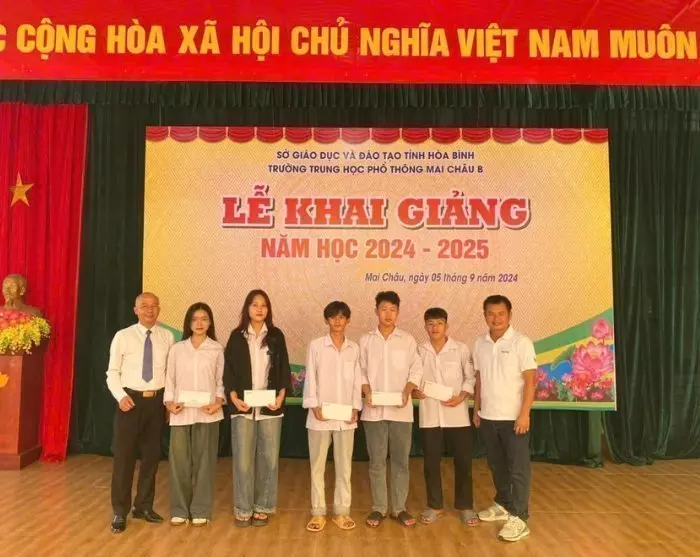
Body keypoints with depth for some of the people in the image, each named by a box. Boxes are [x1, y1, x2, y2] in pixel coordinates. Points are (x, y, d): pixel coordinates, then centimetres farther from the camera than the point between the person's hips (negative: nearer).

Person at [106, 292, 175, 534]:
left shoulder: (168, 337, 1)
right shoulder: (123, 336, -4)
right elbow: (112, 372, -2)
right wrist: (121, 396, -16)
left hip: (157, 401, 3)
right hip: (130, 399, -2)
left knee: (151, 455, 13)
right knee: (124, 456, 2)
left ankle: (144, 506, 31)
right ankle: (120, 512, 18)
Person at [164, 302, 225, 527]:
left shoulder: (217, 349, 2)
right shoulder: (177, 349, 6)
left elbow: (221, 380, 4)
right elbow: (170, 379, 7)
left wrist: (218, 402, -10)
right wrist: (169, 403, -6)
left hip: (207, 413, -1)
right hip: (181, 413, 1)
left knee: (204, 461, 5)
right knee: (179, 460, 4)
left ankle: (200, 510, 18)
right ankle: (179, 510, 19)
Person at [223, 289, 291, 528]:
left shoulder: (276, 336, 5)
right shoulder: (237, 336, 3)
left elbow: (284, 369, 5)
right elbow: (228, 370, 2)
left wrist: (281, 394, -9)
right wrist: (234, 397, -11)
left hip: (270, 406, 1)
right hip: (243, 406, -1)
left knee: (269, 458, 5)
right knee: (243, 459, -1)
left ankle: (262, 508, 18)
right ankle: (243, 509, 13)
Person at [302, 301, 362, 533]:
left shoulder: (354, 348, 4)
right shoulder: (316, 346, -3)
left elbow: (357, 381, 5)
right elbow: (310, 378, -3)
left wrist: (356, 408, -4)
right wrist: (315, 407, -11)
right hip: (320, 416, -2)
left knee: (344, 465, 9)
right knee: (317, 465, 7)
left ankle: (341, 512, 21)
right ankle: (318, 513, 18)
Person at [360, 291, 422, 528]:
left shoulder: (408, 340, 2)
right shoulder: (365, 340, 2)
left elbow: (416, 370, 3)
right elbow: (361, 371, 4)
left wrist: (406, 393, -11)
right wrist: (367, 393, -11)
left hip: (401, 410, 0)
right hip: (374, 410, 0)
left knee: (400, 460, 8)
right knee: (376, 461, 8)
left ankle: (399, 508, 22)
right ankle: (378, 508, 21)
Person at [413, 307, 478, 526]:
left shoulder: (461, 349, -3)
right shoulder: (419, 351, 2)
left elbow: (471, 377, 1)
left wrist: (461, 396, -12)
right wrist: (414, 391, -11)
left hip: (457, 414, -1)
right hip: (429, 415, 1)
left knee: (463, 461, 6)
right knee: (431, 462, 9)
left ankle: (465, 506, 24)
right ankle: (434, 506, 25)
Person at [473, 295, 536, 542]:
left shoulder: (521, 343, -10)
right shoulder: (480, 343, 5)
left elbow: (529, 381, -11)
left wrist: (524, 413, -16)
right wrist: (476, 409, 10)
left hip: (513, 417, -5)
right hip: (487, 416, 5)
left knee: (518, 468, 2)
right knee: (497, 465, 17)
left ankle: (518, 518, 9)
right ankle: (503, 505, 33)